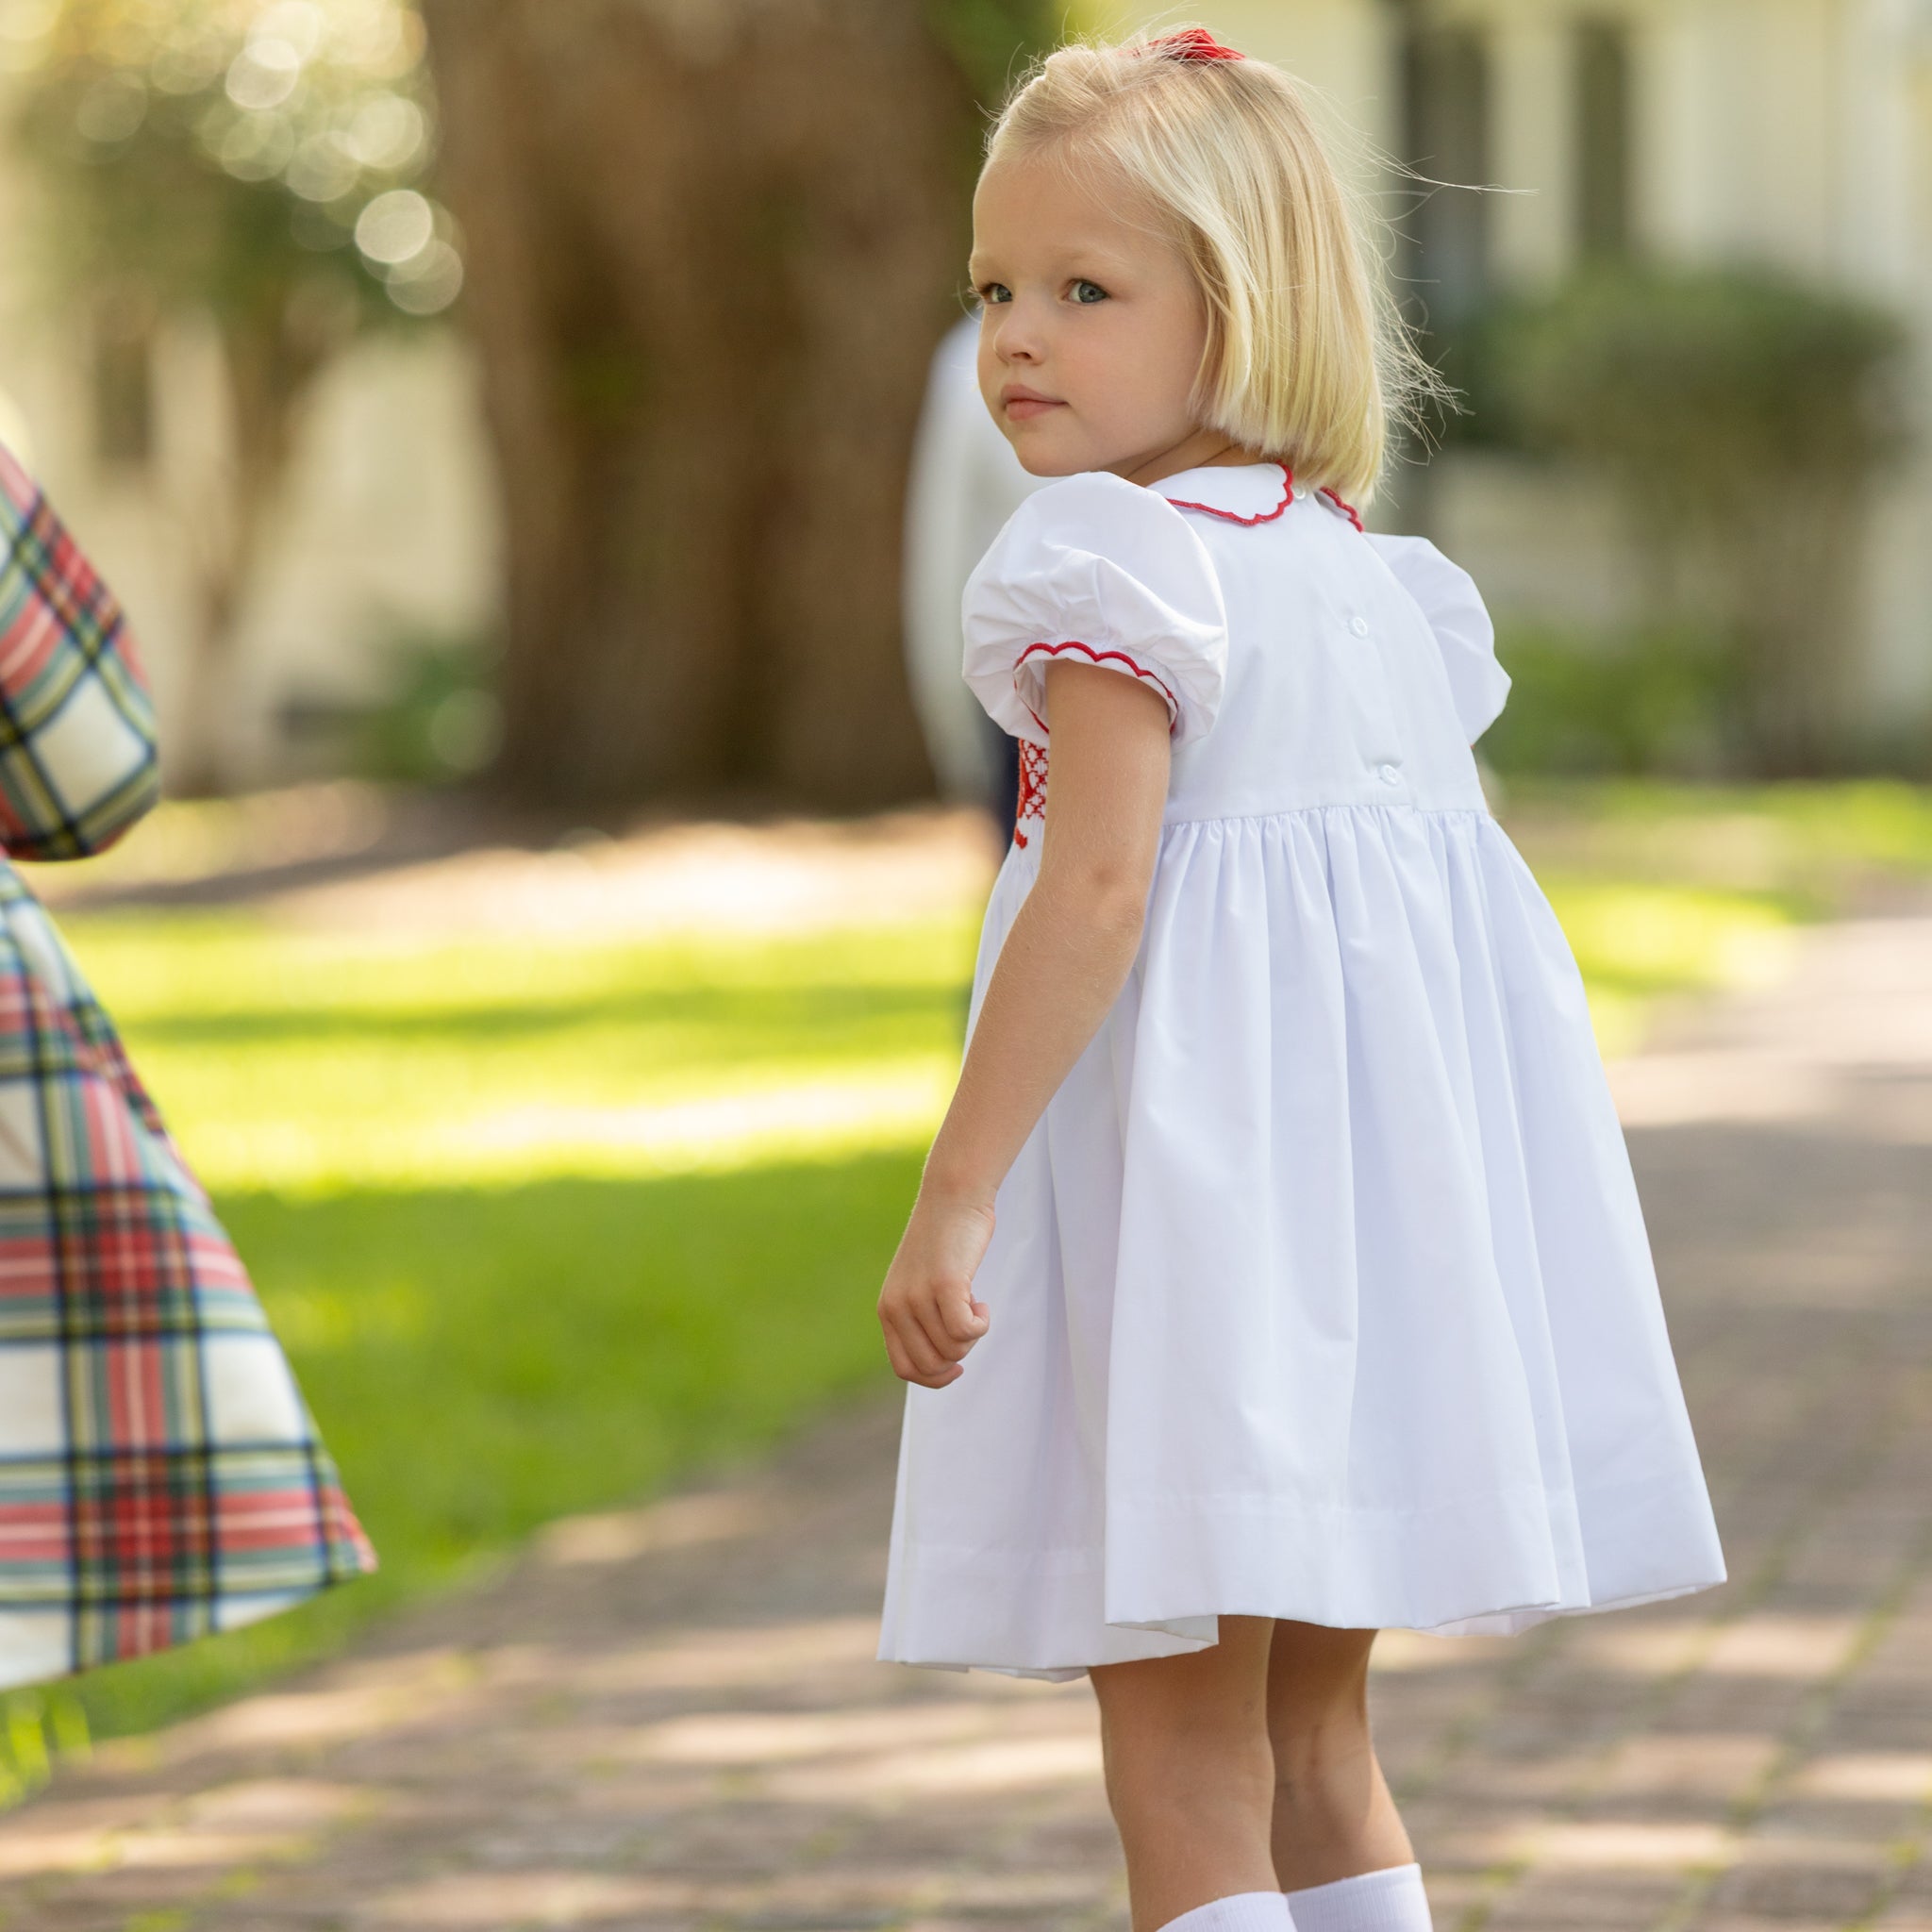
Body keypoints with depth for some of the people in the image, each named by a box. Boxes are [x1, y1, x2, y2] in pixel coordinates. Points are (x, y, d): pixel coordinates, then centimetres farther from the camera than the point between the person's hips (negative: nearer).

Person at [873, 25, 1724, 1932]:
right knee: (1309, 1739, 18)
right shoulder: (1365, 568, 14)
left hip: (1202, 1166, -9)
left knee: (1179, 1753, -5)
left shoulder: (1112, 556, -12)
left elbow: (1100, 887, -20)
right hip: (1388, 1175, 9)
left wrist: (954, 1195, -21)